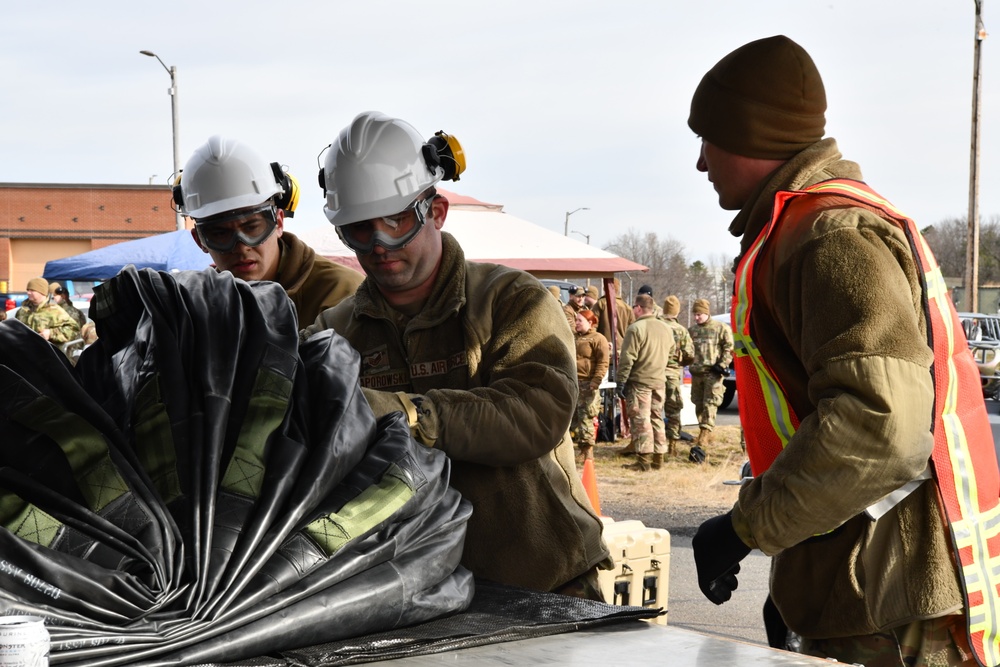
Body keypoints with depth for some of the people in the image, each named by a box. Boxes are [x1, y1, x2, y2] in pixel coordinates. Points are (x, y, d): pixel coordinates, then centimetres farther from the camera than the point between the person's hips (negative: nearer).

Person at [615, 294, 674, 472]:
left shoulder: (636, 328, -13)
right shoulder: (666, 329, 10)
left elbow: (627, 358, -15)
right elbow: (670, 352, 19)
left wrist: (621, 382, -12)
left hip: (639, 381, -7)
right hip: (659, 381, 7)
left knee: (640, 420, -5)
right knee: (657, 419, 13)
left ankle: (644, 460, -8)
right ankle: (658, 458, 16)